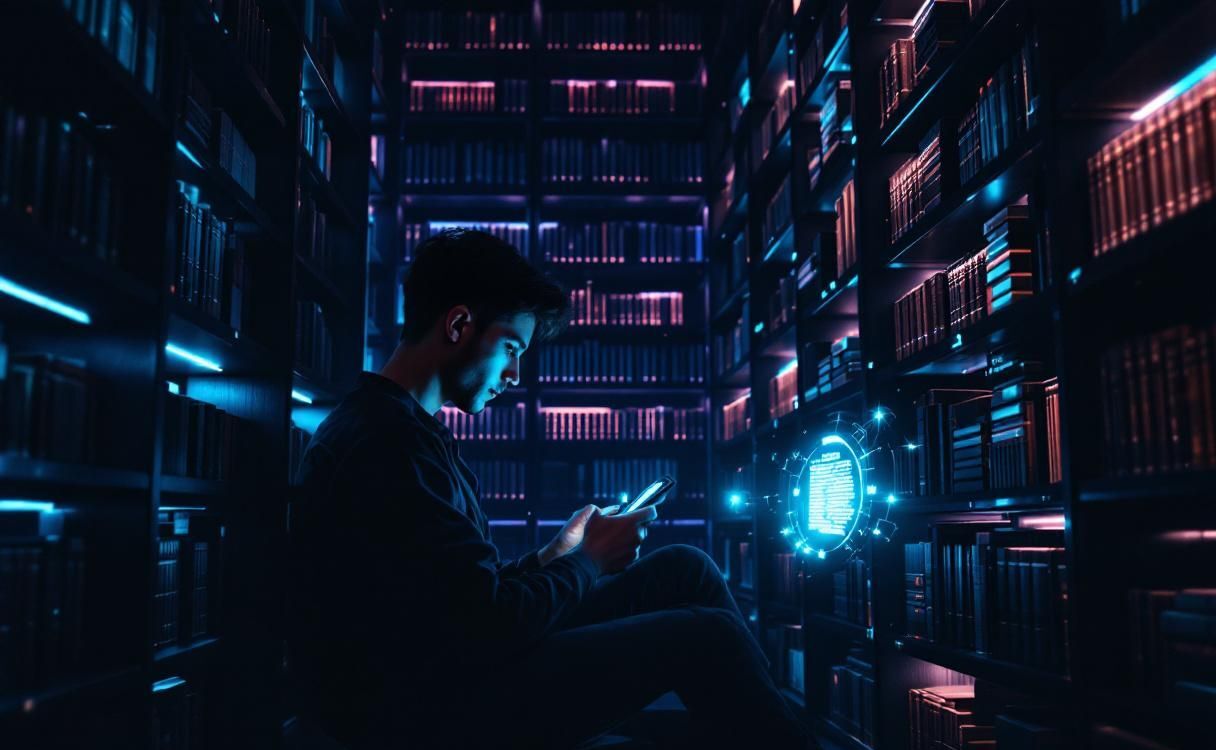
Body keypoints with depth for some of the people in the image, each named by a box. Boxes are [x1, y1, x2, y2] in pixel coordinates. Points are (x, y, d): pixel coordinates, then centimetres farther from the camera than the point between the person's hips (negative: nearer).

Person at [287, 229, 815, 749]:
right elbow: (491, 623, -22)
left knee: (683, 569, 5)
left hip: (439, 675, 10)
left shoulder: (389, 423, 14)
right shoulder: (388, 438, -20)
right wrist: (587, 561, -6)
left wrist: (553, 557, 7)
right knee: (707, 638, -13)